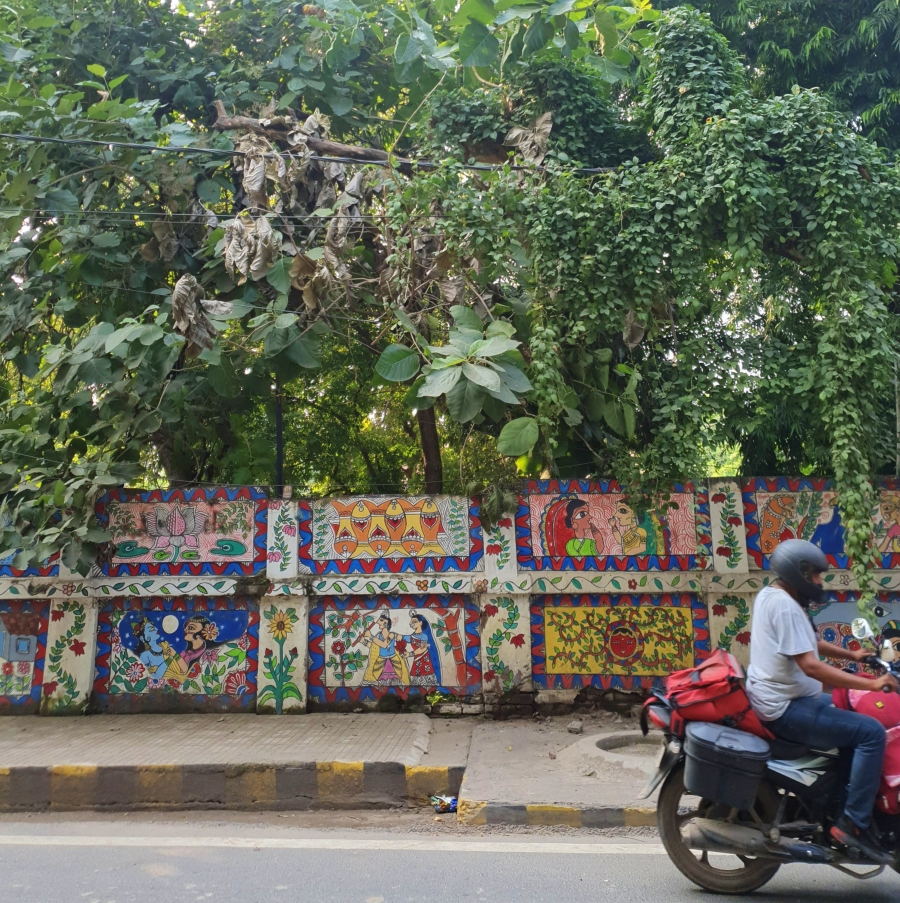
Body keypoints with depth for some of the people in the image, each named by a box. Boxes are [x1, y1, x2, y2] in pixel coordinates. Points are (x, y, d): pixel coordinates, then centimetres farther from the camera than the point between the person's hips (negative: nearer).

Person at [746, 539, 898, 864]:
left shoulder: (769, 594, 11)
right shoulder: (785, 606, -20)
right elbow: (810, 665, -28)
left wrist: (850, 654, 26)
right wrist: (869, 684, -23)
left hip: (772, 699, 11)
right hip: (785, 708, -11)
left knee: (848, 712, 30)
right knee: (871, 732, -15)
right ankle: (854, 823, -10)